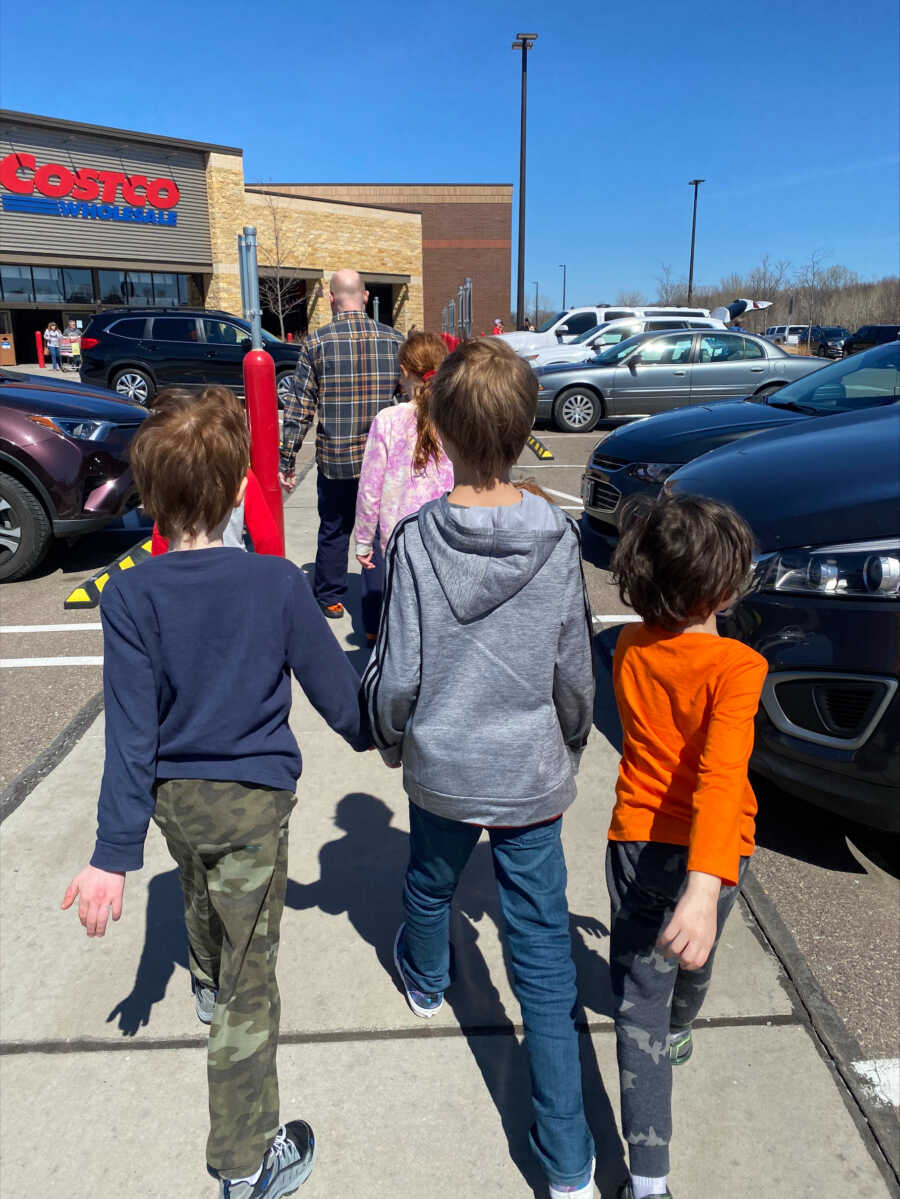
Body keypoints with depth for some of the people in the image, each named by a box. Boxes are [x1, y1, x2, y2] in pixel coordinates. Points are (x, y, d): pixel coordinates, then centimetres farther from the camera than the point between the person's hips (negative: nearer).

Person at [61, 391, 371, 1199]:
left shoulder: (129, 598, -16)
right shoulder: (278, 584, -19)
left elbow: (130, 733, -17)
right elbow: (335, 687, -9)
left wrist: (115, 854, -12)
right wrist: (372, 733, 13)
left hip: (172, 795, 3)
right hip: (253, 799, -3)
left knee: (200, 891, 35)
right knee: (251, 978, 8)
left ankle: (209, 984, 65)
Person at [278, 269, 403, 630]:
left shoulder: (316, 342, -5)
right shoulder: (394, 339, 0)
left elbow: (299, 408, -5)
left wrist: (286, 461, 2)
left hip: (335, 459, 0)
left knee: (334, 532, 18)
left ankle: (330, 597, 36)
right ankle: (376, 619, 4)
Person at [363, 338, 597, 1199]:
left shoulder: (415, 540, -16)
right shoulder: (558, 540, -12)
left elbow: (395, 675, -11)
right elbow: (575, 674, -3)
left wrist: (392, 741, 9)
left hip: (442, 770, 0)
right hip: (533, 774, 0)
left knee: (429, 884, 30)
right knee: (543, 952, 9)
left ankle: (425, 980, 62)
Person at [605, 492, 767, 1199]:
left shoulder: (630, 648, -7)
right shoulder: (736, 668, -23)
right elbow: (721, 776, -35)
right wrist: (705, 889, -41)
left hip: (637, 842, 1)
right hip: (711, 850, -1)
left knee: (640, 1001, 7)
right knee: (693, 958, 30)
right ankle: (678, 1035, 61)